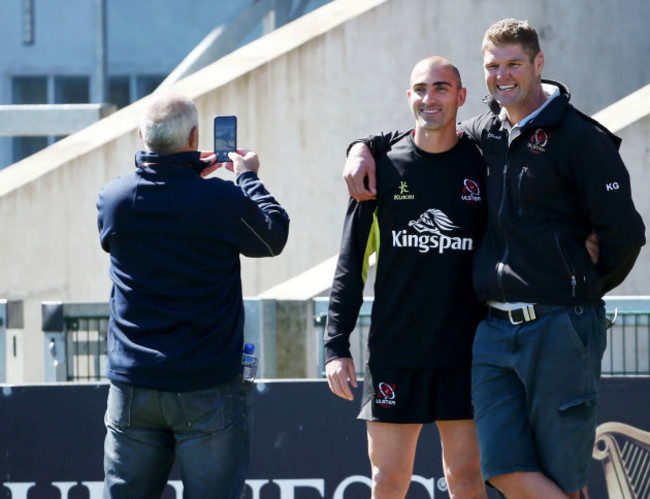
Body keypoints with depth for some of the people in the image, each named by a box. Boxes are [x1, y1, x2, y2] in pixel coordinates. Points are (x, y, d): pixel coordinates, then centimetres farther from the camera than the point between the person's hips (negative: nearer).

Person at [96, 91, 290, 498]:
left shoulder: (114, 198, -3)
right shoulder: (223, 201, -13)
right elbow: (274, 237, 5)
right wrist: (249, 177, 20)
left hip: (132, 388, 3)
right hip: (207, 388, -3)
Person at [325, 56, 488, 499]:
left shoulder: (483, 166, 2)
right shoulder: (385, 167, 3)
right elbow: (351, 262, 6)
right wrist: (336, 346, -1)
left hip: (465, 350, 0)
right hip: (395, 353, 0)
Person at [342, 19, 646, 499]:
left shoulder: (580, 137, -4)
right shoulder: (482, 134, 15)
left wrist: (582, 290, 9)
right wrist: (364, 148, 16)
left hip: (559, 328, -5)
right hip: (495, 329, 5)